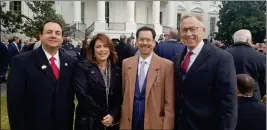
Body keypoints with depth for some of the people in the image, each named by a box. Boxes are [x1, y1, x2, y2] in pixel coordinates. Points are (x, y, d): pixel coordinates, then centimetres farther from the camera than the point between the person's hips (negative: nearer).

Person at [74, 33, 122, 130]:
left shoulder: (117, 70, 5)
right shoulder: (83, 67, -7)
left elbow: (119, 97, 3)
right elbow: (82, 95, -15)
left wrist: (113, 115, -13)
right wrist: (103, 115, -14)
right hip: (88, 122, -3)